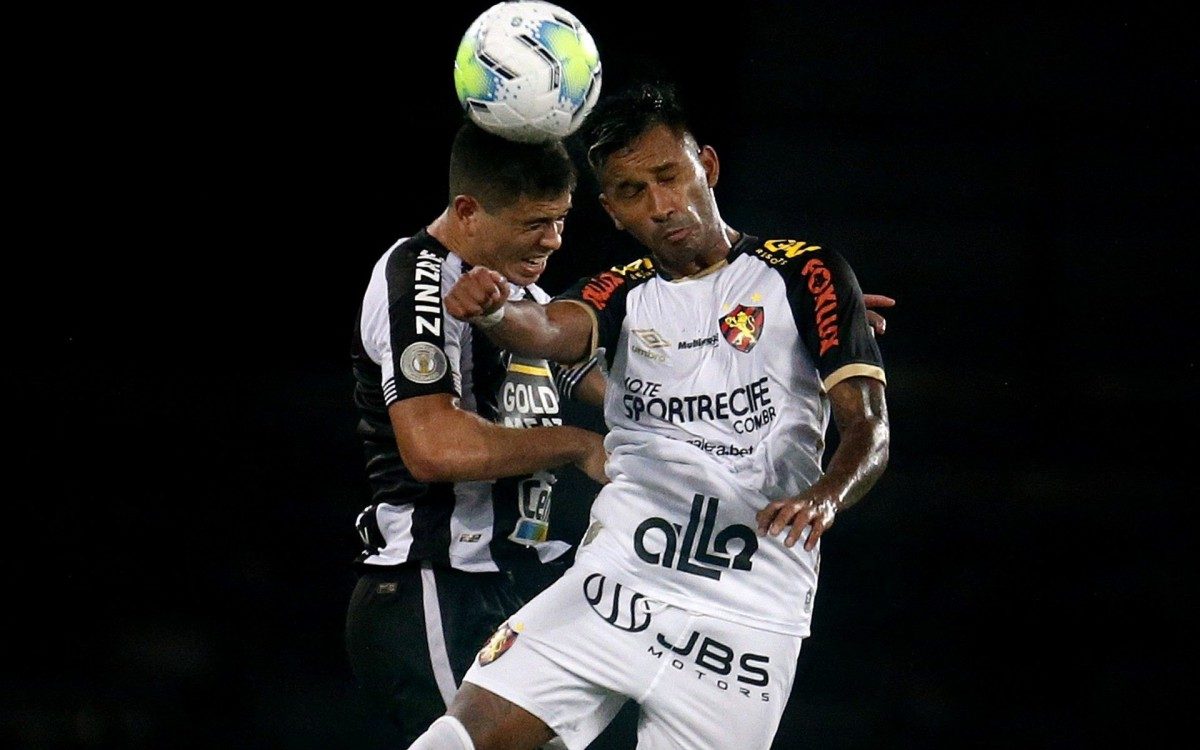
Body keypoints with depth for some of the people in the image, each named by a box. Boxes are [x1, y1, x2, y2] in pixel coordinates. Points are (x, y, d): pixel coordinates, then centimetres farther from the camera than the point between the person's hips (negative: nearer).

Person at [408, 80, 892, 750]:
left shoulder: (804, 275, 4)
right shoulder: (622, 296, 14)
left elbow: (870, 426, -4)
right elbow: (552, 331, -9)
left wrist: (824, 497, -27)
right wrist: (495, 312, -34)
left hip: (747, 613, -3)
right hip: (614, 581, 3)